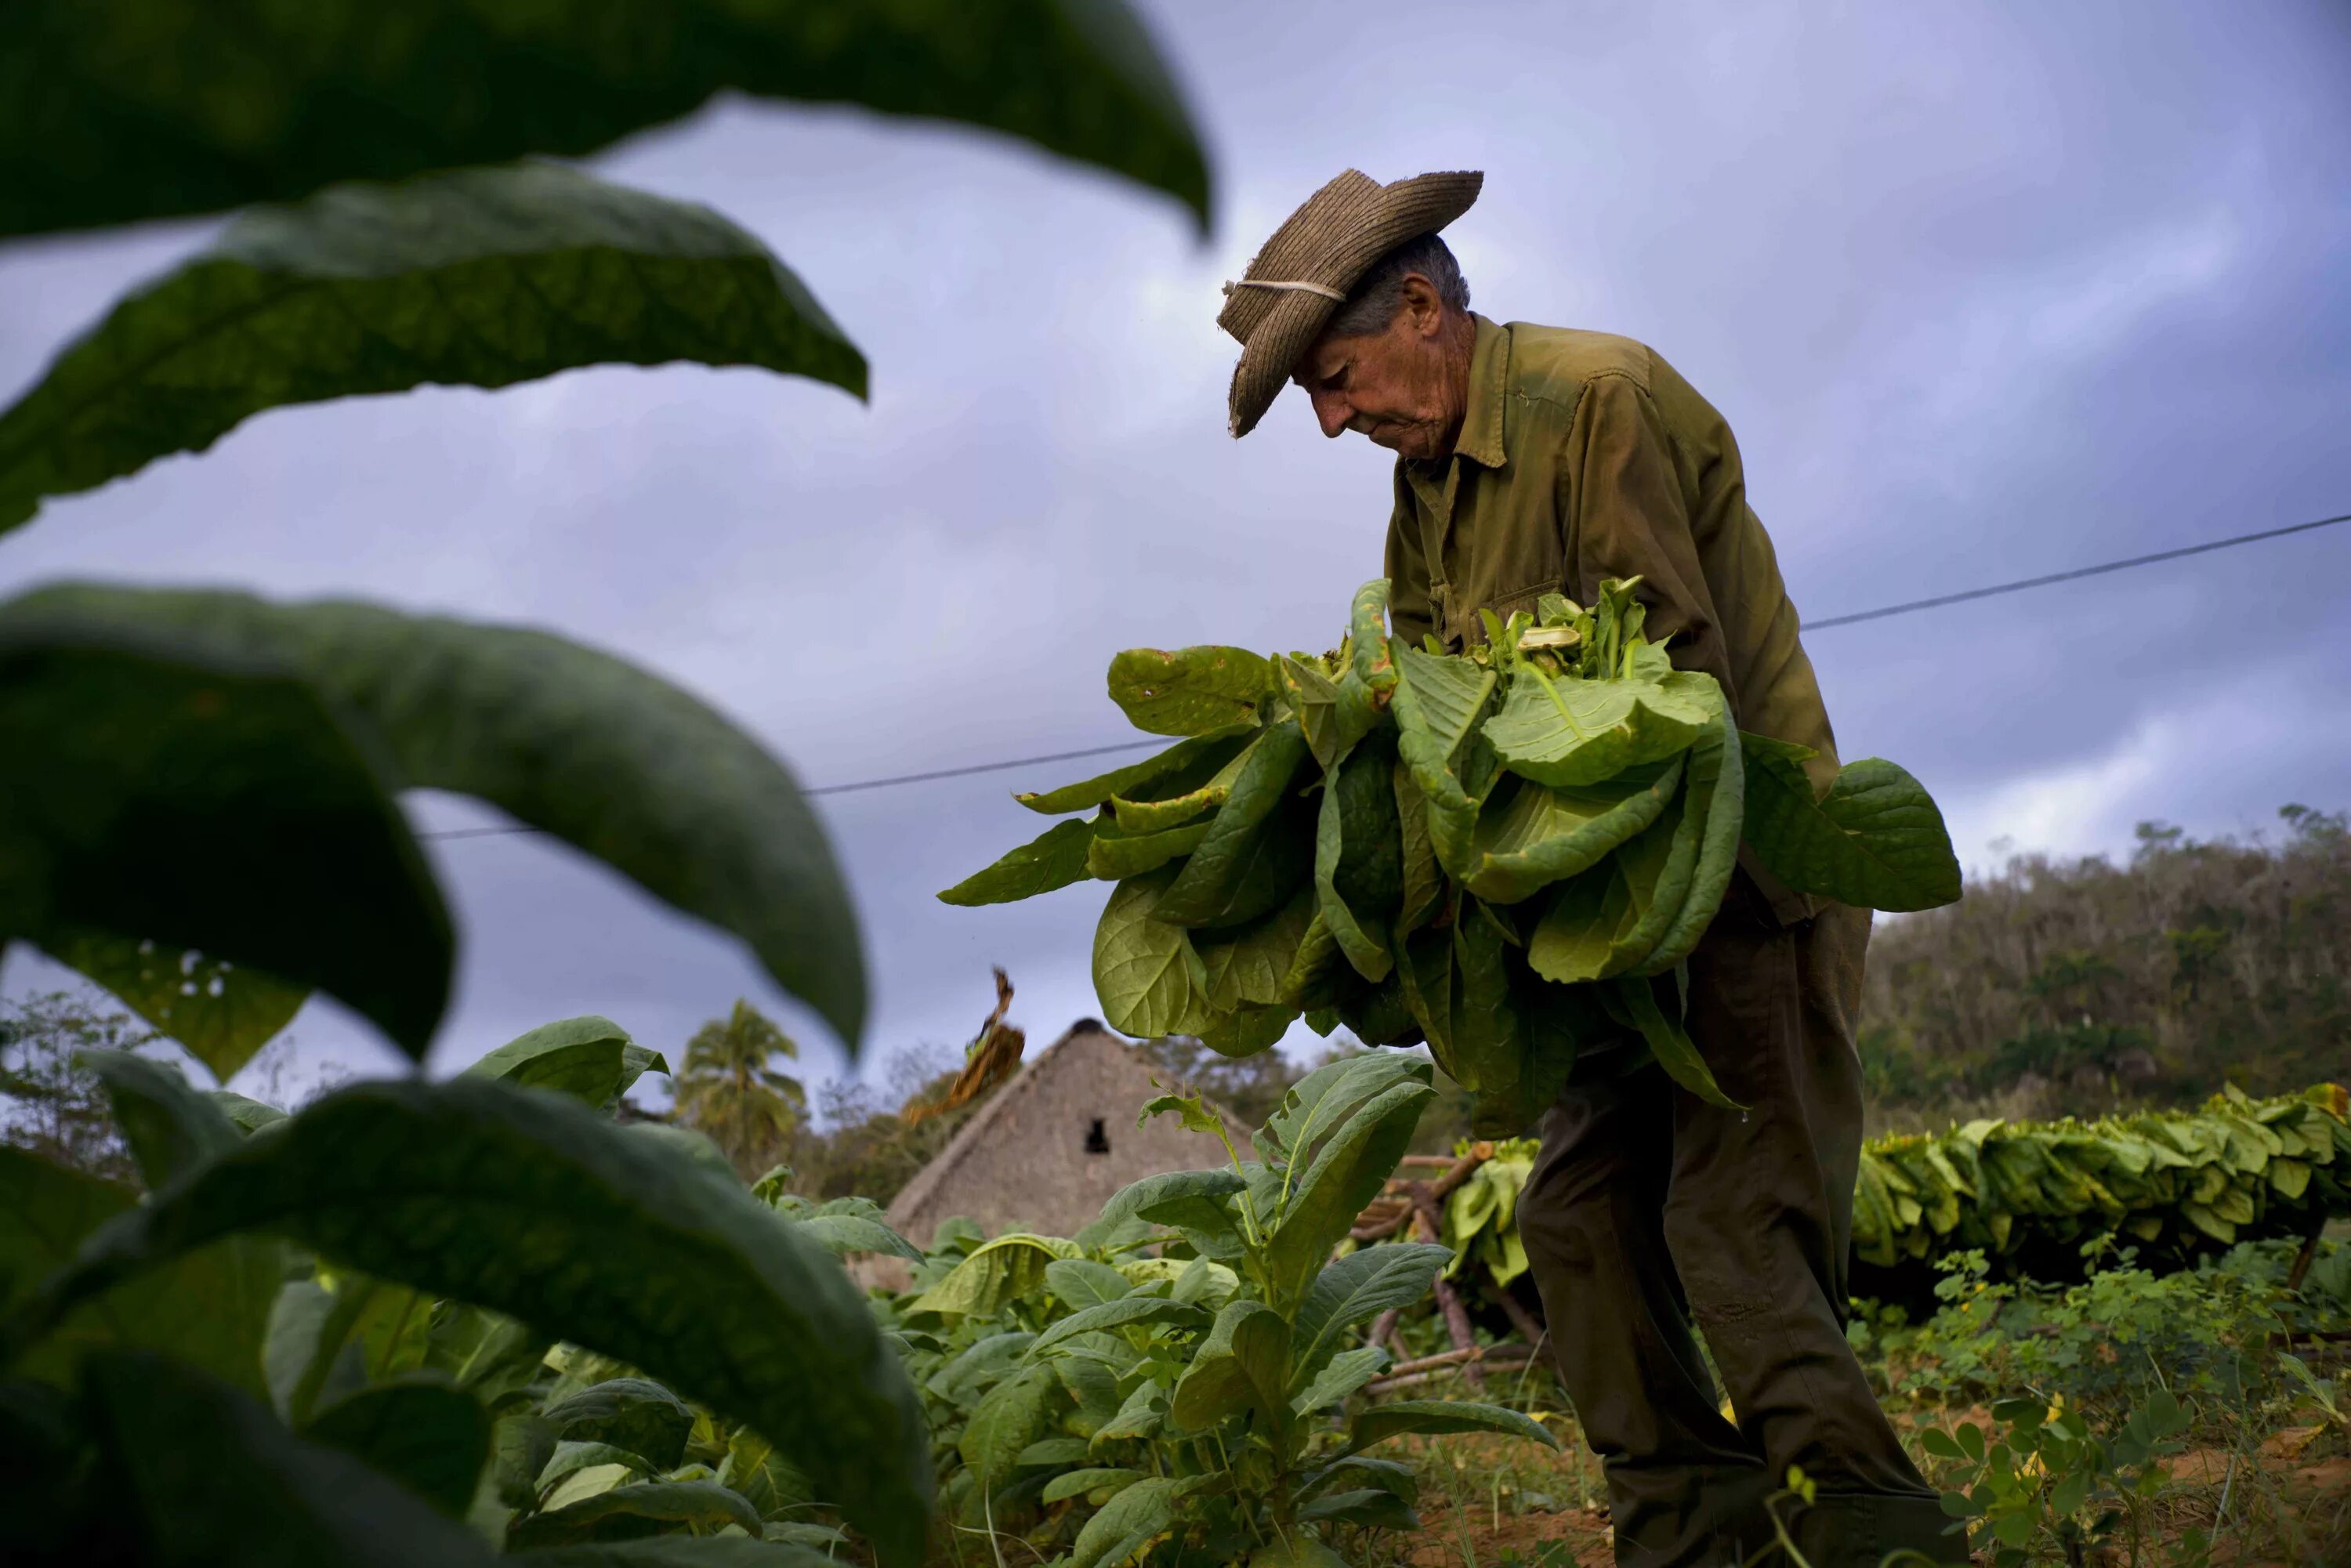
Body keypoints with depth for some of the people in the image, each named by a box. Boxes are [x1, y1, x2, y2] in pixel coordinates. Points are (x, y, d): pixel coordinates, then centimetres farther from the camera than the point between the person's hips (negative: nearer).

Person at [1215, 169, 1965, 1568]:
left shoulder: (1600, 396, -15)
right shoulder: (1428, 484, 14)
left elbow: (1679, 674, -21)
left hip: (1755, 871, -9)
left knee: (1736, 1229, -15)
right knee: (1581, 1212, 4)